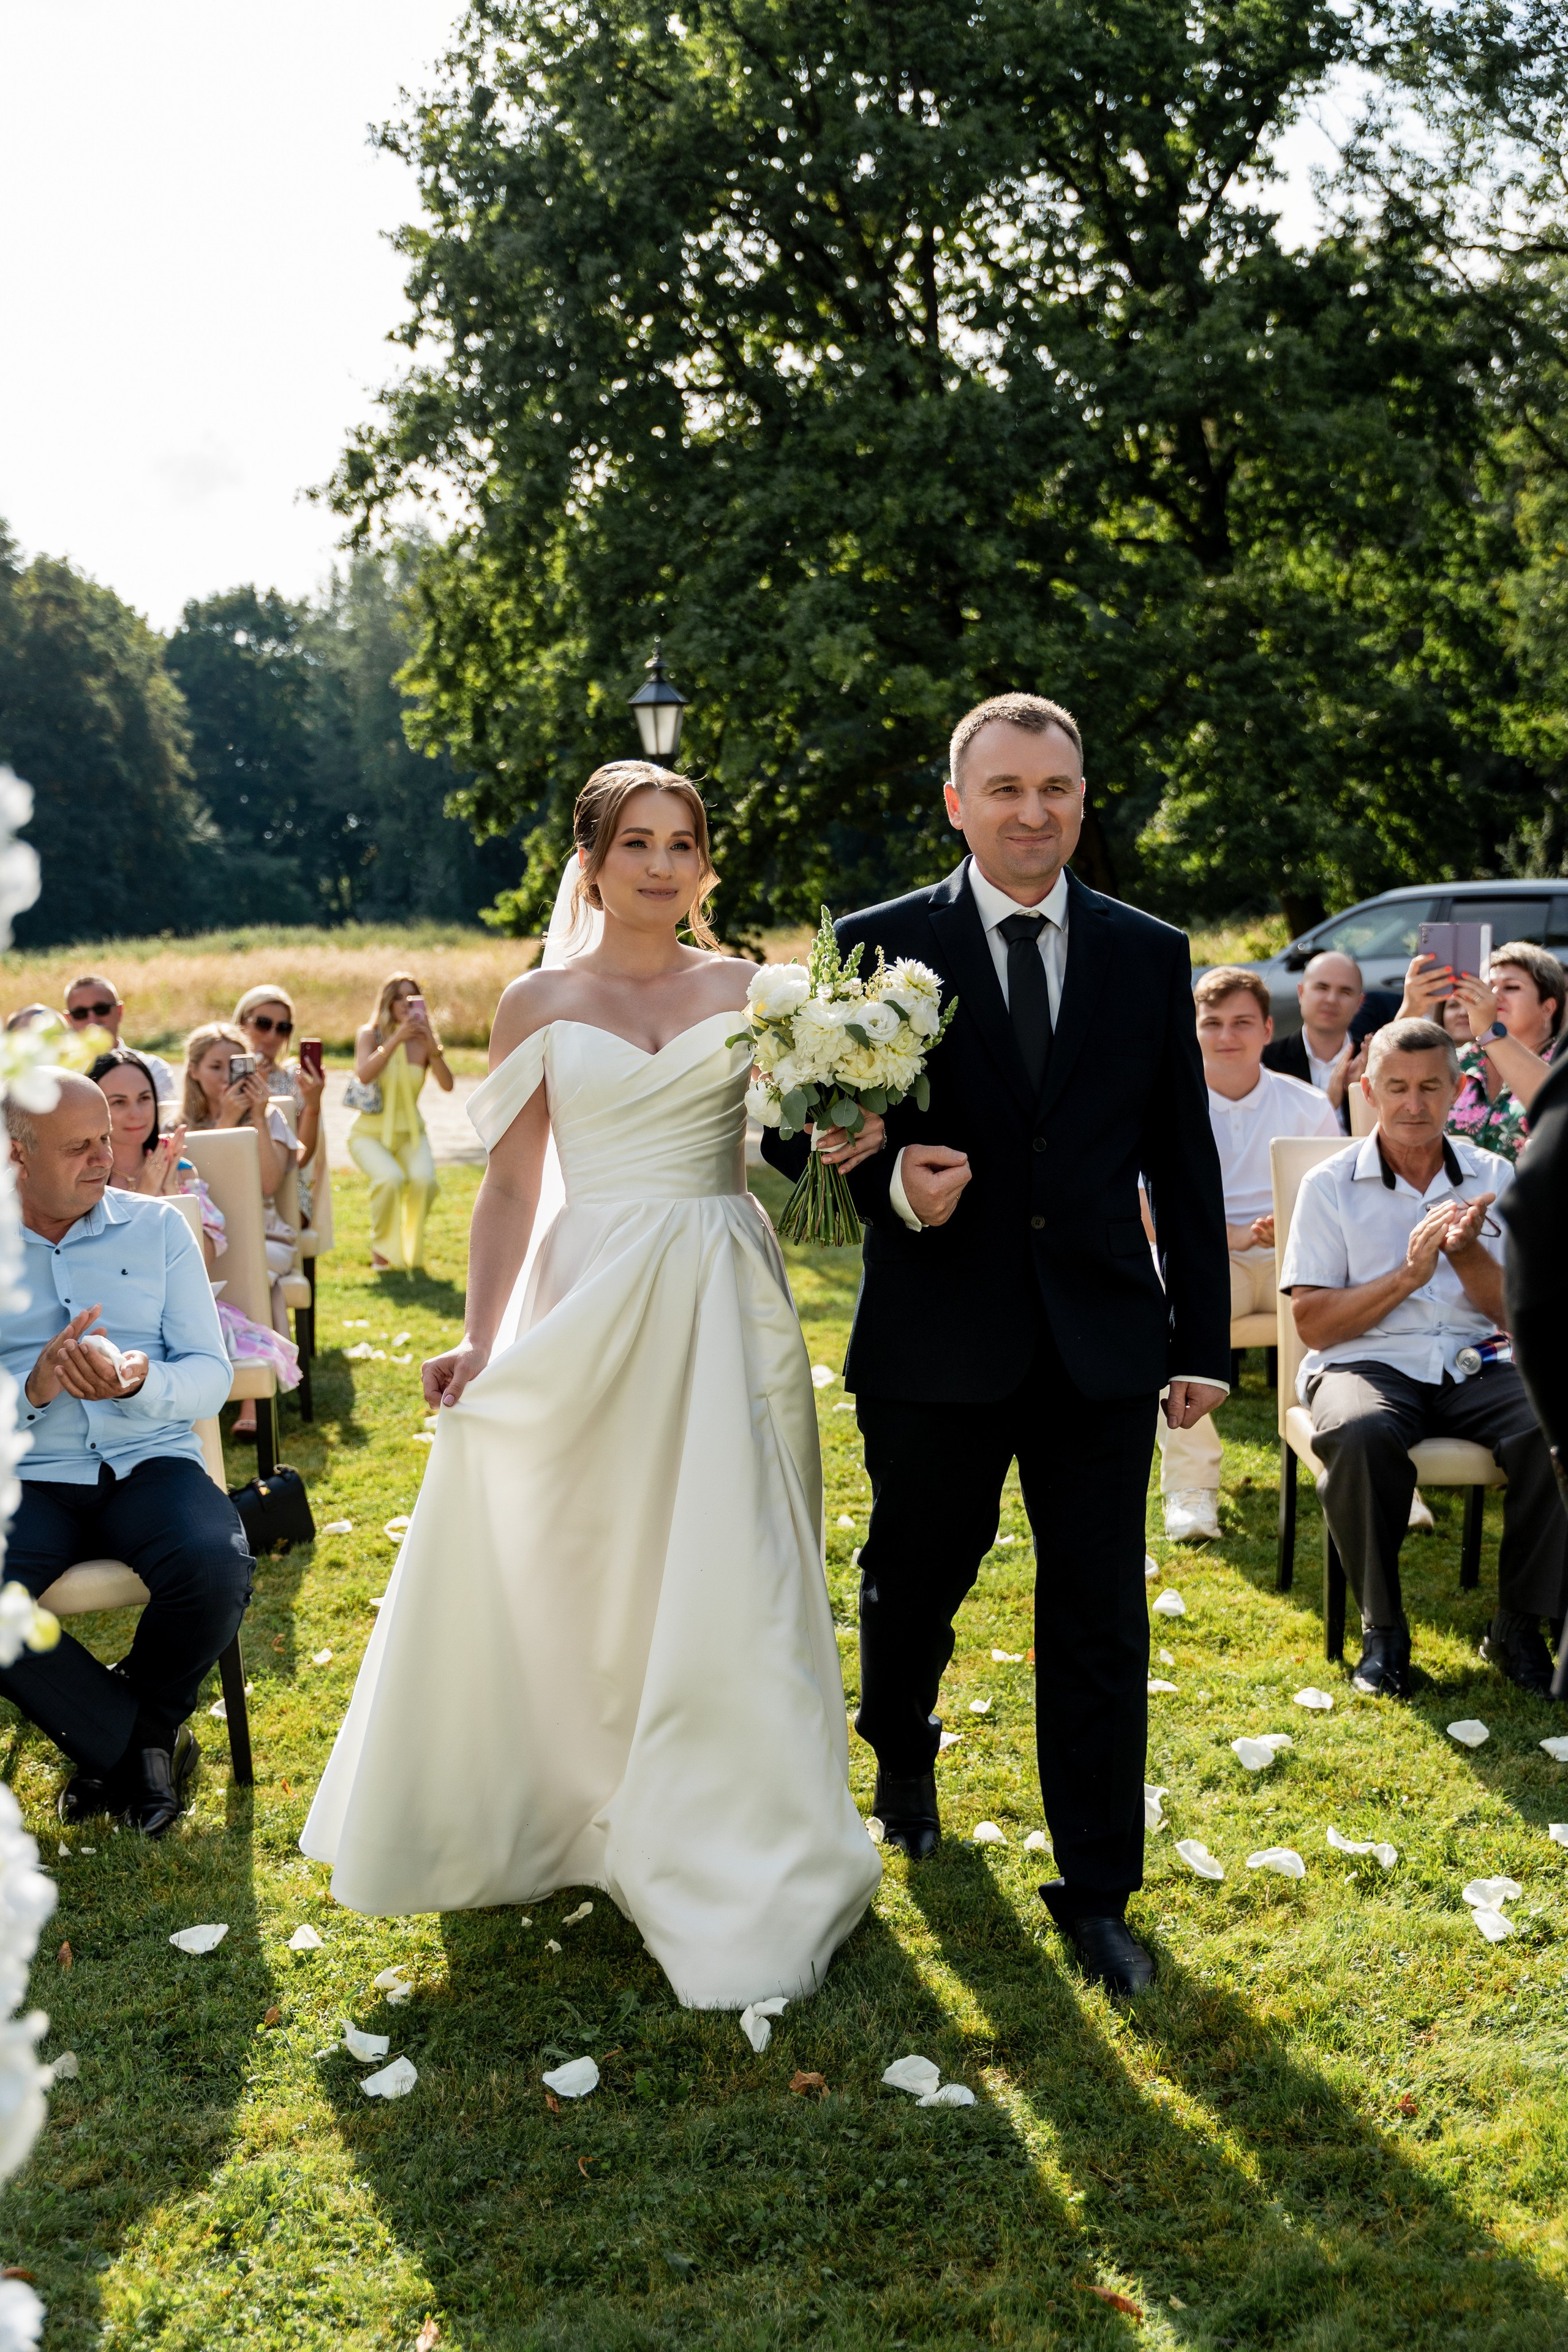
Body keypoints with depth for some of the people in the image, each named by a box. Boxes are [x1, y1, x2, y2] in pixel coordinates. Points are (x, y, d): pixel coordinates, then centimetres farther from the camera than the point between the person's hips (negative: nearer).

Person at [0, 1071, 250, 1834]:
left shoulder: (158, 1227, 11)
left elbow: (210, 1377, 4)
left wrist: (140, 1383, -18)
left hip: (149, 1463, 1)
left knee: (217, 1570, -31)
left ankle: (140, 1719, 3)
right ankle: (134, 1751, -6)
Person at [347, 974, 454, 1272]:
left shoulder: (424, 1041, 0)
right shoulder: (370, 1034, -5)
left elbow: (447, 1086, -14)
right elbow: (364, 1075, -24)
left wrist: (433, 1048, -27)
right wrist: (396, 1039, -29)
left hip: (410, 1134, 2)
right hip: (369, 1134, -2)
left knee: (423, 1179, -29)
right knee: (390, 1179, -32)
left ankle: (411, 1252, -2)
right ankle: (382, 1248, -5)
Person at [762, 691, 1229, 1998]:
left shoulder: (1151, 957, 4)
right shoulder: (880, 947, -2)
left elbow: (1184, 1159, 6)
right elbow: (795, 1126, -1)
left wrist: (1203, 1340, 4)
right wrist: (888, 1181, -21)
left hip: (1104, 1339, 1)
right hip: (938, 1339, -1)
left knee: (1100, 1627, 4)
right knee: (912, 1585, 18)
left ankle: (1097, 1894, 19)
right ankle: (902, 1754, 50)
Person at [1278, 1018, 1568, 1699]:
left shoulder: (1494, 1179, 12)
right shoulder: (1330, 1185, 4)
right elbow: (1313, 1324, -3)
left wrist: (1467, 1253, -12)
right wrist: (1408, 1272, -14)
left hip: (1473, 1364, 3)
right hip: (1365, 1363, -2)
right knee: (1357, 1434, -38)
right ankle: (1382, 1629, -16)